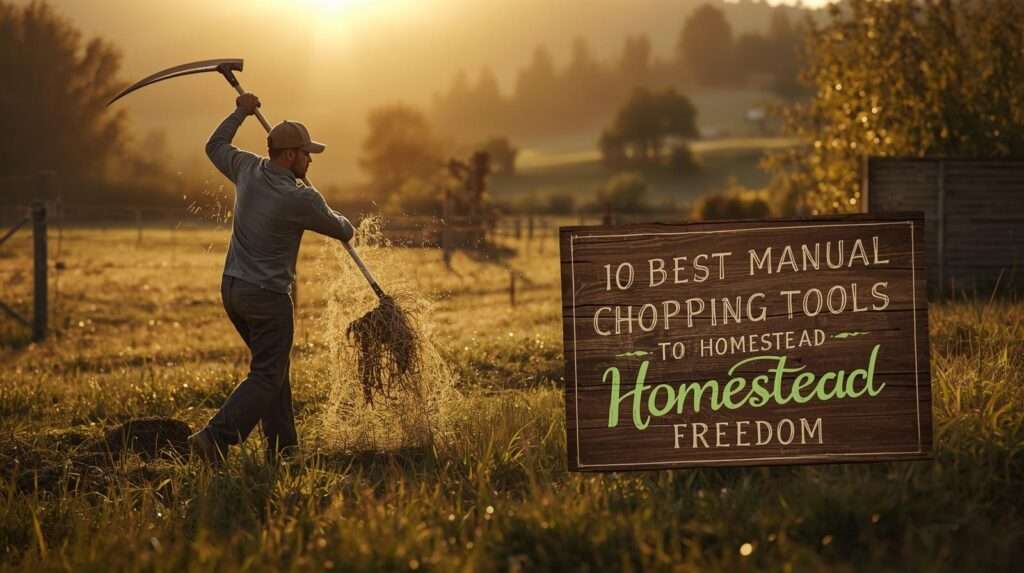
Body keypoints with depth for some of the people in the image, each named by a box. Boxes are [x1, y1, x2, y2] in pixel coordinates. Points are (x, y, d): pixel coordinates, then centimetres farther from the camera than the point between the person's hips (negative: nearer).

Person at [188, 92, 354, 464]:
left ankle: (282, 446, 20)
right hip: (267, 295, -8)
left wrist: (240, 113, 30)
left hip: (232, 287, 8)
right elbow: (339, 229, 1)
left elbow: (215, 146, 22)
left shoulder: (248, 170, 0)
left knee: (273, 367, 18)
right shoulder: (301, 199, -18)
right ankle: (215, 438, -17)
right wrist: (347, 229, 24)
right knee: (266, 376, -4)